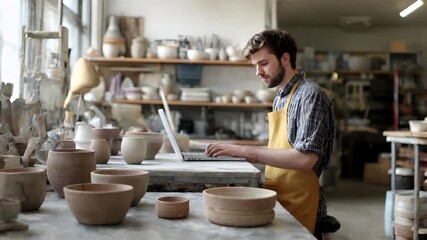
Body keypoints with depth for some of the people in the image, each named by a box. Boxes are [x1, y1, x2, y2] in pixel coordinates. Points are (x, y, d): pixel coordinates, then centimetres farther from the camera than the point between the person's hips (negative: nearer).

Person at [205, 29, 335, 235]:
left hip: (297, 209, -7)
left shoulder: (310, 95, -15)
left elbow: (306, 158, -25)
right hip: (277, 202, 8)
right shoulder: (280, 98, 12)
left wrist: (246, 150, -24)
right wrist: (240, 153, 4)